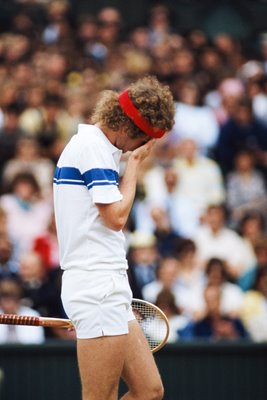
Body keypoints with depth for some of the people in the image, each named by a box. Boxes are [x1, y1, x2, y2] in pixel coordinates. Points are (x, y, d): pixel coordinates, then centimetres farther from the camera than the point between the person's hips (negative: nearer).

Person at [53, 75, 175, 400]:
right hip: (98, 287, -10)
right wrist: (134, 161, -5)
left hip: (107, 289, 10)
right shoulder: (92, 145, -11)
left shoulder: (93, 144, 20)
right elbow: (116, 215, -14)